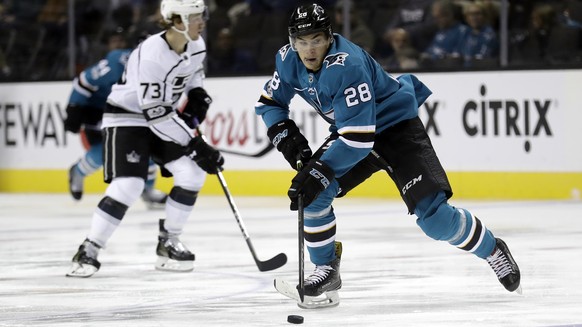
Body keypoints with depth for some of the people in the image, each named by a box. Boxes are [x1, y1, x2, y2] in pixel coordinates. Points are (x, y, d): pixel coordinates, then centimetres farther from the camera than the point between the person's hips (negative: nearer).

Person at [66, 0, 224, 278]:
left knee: (192, 174, -7)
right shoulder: (152, 54, -31)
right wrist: (196, 145, -30)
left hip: (163, 117, 8)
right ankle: (88, 251, -10)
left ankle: (168, 244, 8)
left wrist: (197, 95, 0)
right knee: (128, 185, -21)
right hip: (127, 117, -7)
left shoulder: (196, 46, -6)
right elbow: (156, 114, -31)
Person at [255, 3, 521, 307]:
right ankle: (326, 270, 2)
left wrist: (321, 171, -43)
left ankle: (492, 250, 10)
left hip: (397, 125, -7)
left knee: (433, 215, -16)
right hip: (348, 130, 7)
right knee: (312, 193, -14)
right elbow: (269, 100, 7)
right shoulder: (289, 60, -10)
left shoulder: (347, 66, -35)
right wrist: (285, 134, -12)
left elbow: (358, 137, -38)